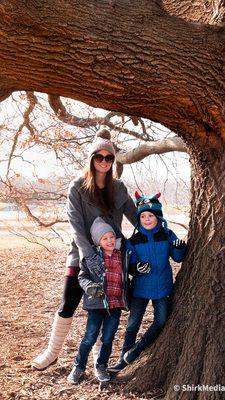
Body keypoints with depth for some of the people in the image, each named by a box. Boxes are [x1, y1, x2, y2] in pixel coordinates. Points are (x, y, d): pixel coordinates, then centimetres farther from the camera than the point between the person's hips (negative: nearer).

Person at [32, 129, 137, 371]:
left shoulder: (118, 188, 6)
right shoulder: (78, 188, -4)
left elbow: (134, 216, 9)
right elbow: (75, 223, -13)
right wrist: (88, 253, -23)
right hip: (83, 257, -2)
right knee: (67, 307, 1)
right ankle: (52, 352, 23)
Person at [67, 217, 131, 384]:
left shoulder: (124, 255, 3)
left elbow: (126, 278, 18)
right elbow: (82, 276, -2)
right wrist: (89, 286, -19)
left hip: (116, 304, 3)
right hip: (97, 303, -2)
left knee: (108, 339, 11)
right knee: (90, 337, 2)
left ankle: (101, 366, 33)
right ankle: (79, 367, 24)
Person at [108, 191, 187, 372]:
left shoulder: (168, 236, -5)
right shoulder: (134, 241, -7)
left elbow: (178, 258, 1)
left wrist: (180, 248, -20)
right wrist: (137, 267, -24)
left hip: (163, 287, 1)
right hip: (141, 287, -1)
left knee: (161, 322, 5)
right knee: (133, 323, 6)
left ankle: (137, 349, 24)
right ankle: (124, 357, 22)